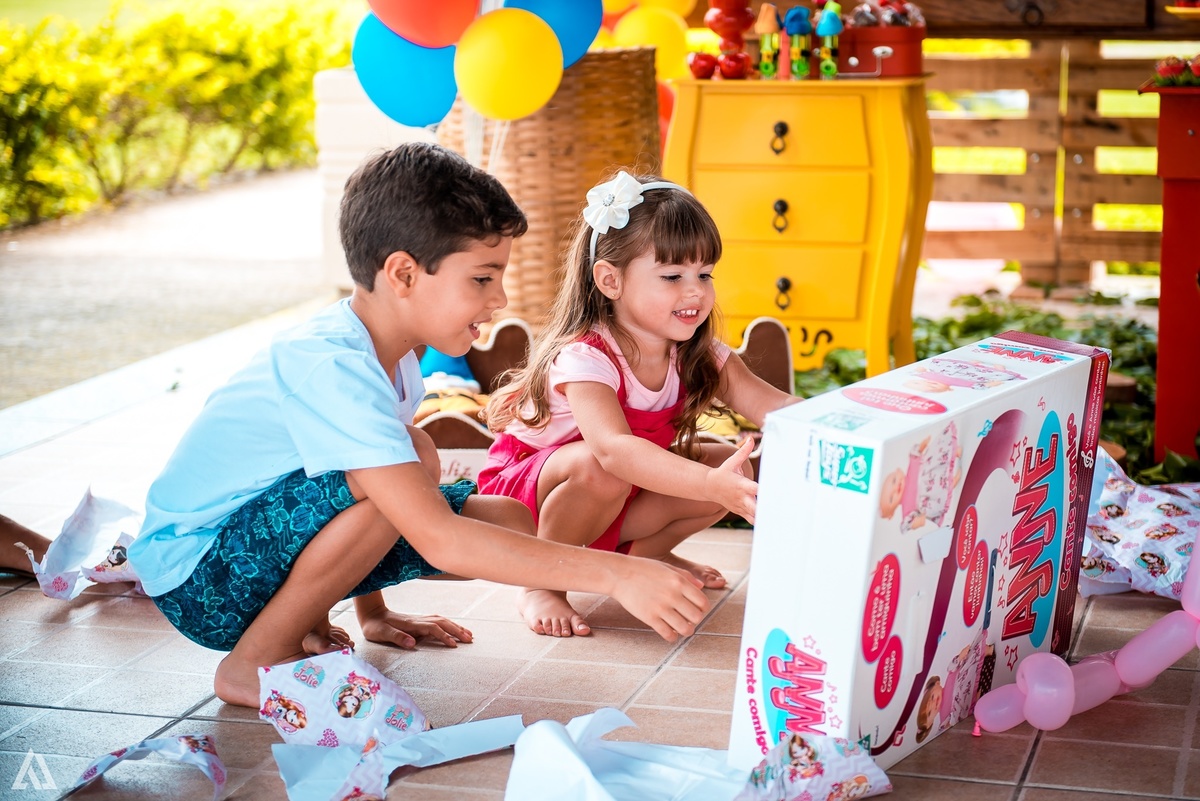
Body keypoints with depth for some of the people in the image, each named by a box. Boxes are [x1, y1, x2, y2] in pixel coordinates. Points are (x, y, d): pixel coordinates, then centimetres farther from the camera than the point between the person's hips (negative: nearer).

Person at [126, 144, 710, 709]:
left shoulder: (388, 350, 1)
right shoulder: (331, 368, -29)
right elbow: (438, 540, -36)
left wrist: (372, 614, 25)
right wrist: (616, 574, -37)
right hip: (192, 579, -9)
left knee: (505, 520, -6)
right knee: (414, 462, -32)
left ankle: (305, 622, 7)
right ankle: (253, 664, -16)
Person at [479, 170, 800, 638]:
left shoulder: (698, 356, -12)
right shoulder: (585, 358, -34)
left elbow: (774, 406, -22)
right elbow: (613, 449, -51)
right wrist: (712, 485, -65)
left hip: (619, 502, 7)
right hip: (524, 501, -7)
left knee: (732, 468, -12)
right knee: (598, 469, -39)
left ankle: (645, 553, 12)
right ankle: (543, 584, -15)